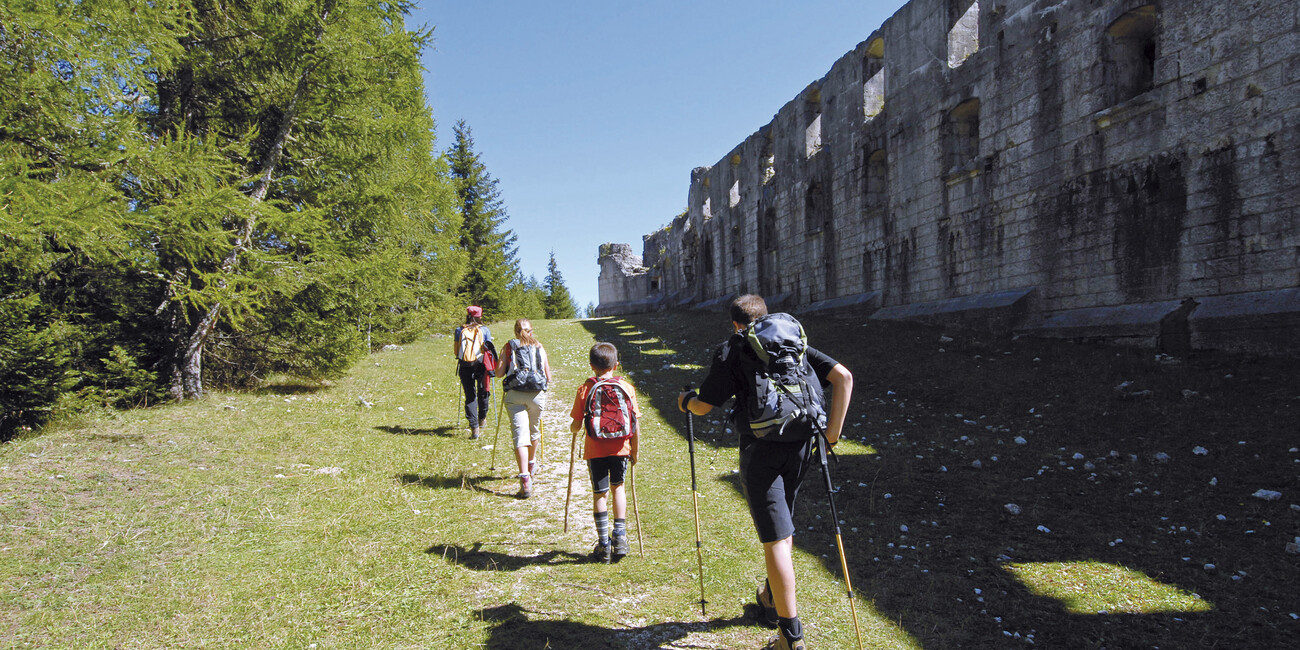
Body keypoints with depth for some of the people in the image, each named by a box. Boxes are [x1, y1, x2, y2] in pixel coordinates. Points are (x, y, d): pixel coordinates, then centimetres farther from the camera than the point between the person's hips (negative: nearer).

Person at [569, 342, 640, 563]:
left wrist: (572, 429, 18)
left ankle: (604, 544, 11)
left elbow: (576, 425, -6)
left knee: (600, 493, 8)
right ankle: (620, 536, 18)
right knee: (617, 486, 21)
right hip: (620, 448, 2)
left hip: (595, 450, -2)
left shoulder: (585, 389, -7)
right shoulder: (626, 387, -2)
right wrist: (635, 450, 10)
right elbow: (635, 424, -1)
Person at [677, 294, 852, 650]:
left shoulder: (731, 351, 3)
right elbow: (843, 376, 5)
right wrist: (832, 433, 6)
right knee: (783, 528, 24)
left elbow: (704, 405, 3)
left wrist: (685, 401, 26)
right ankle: (772, 598, 41)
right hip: (799, 446, 5)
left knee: (776, 538, -5)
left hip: (760, 449, -5)